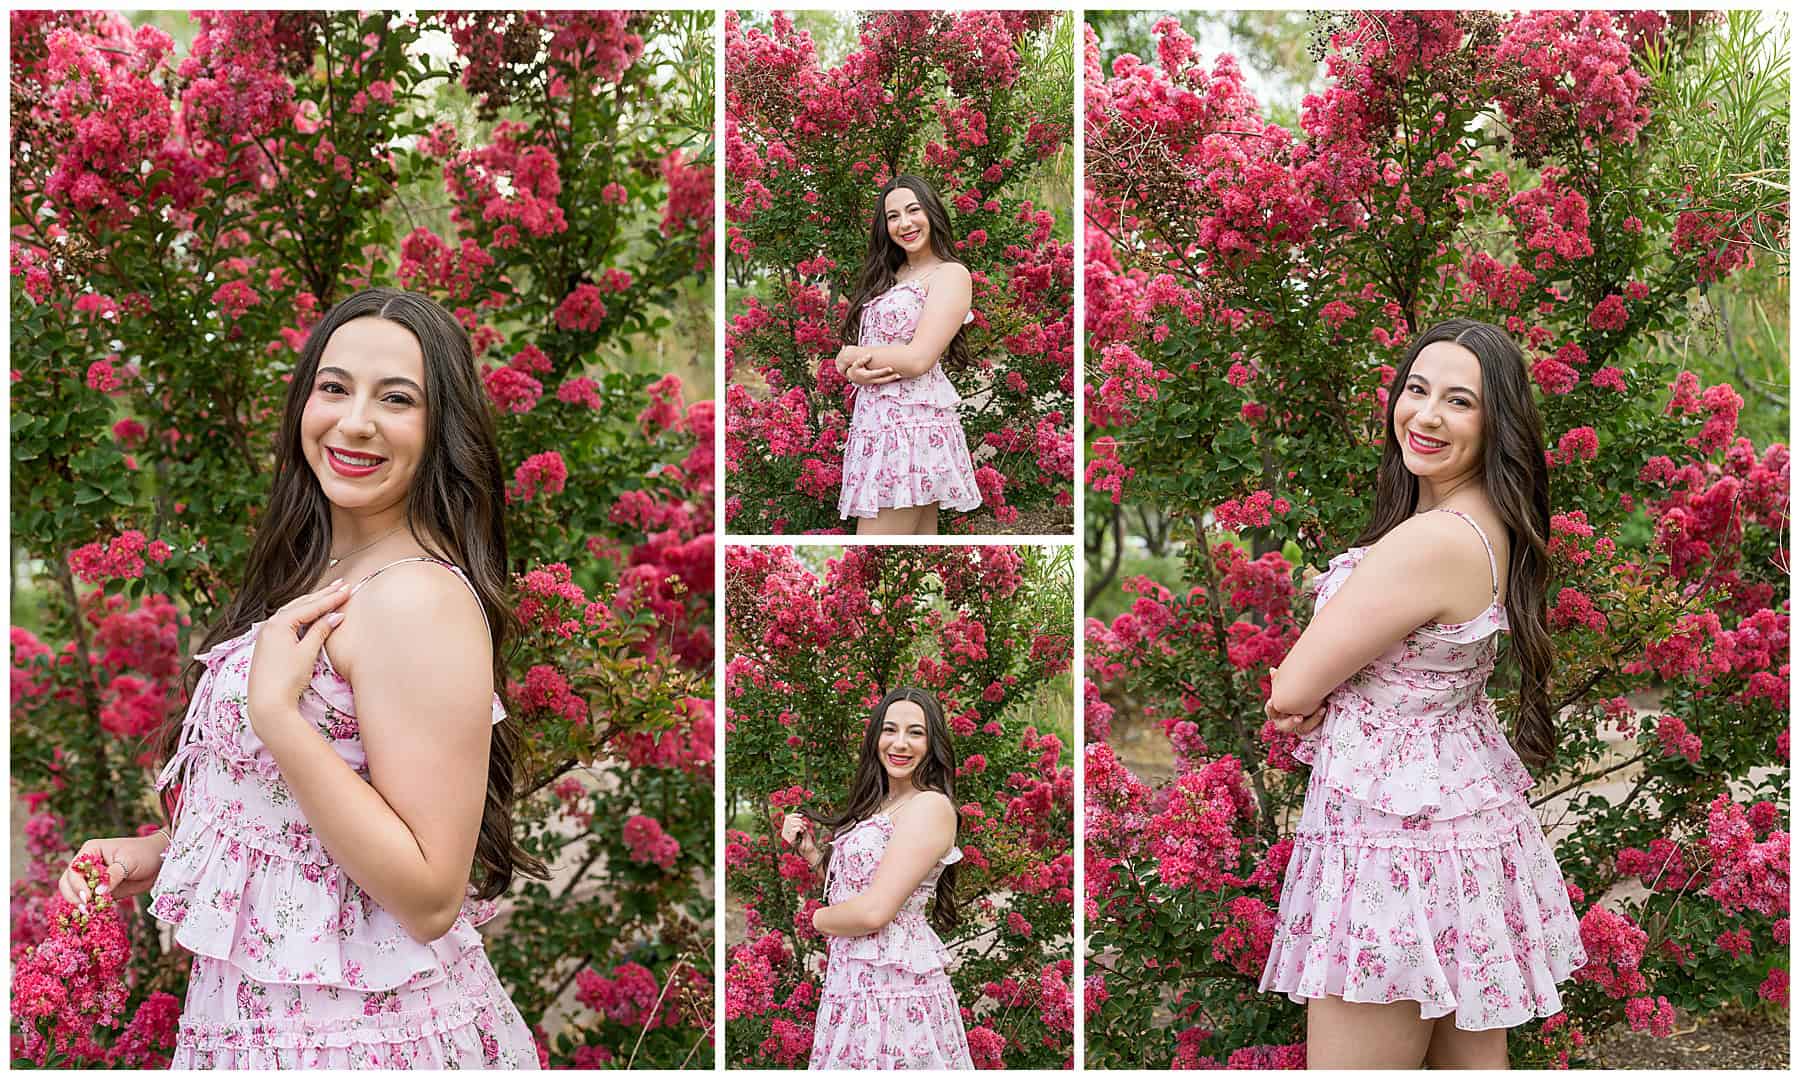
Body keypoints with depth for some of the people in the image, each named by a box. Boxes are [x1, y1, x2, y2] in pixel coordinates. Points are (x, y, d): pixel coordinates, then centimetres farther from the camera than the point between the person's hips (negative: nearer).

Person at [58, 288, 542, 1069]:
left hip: (358, 1035, -8)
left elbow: (430, 899, -26)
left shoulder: (418, 595, -22)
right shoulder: (322, 577, 6)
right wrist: (157, 851, 3)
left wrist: (275, 710, -27)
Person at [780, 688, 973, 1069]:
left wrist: (816, 919, -4)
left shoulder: (930, 805, -15)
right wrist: (809, 851, 6)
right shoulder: (879, 804, 14)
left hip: (892, 981, -9)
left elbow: (875, 912, -21)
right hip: (852, 979, 9)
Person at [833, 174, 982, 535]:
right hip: (874, 421, 7)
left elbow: (918, 359, -14)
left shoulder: (950, 274, -3)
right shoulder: (890, 275, 21)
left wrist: (848, 356, 0)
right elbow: (857, 352, 15)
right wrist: (855, 371, -10)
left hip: (910, 423, -7)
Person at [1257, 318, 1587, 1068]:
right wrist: (1313, 694, -5)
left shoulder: (1431, 540, -25)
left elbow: (1289, 693, -18)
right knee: (1475, 1061, 17)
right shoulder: (1492, 526, 5)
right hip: (1468, 809, 10)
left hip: (1398, 840, -10)